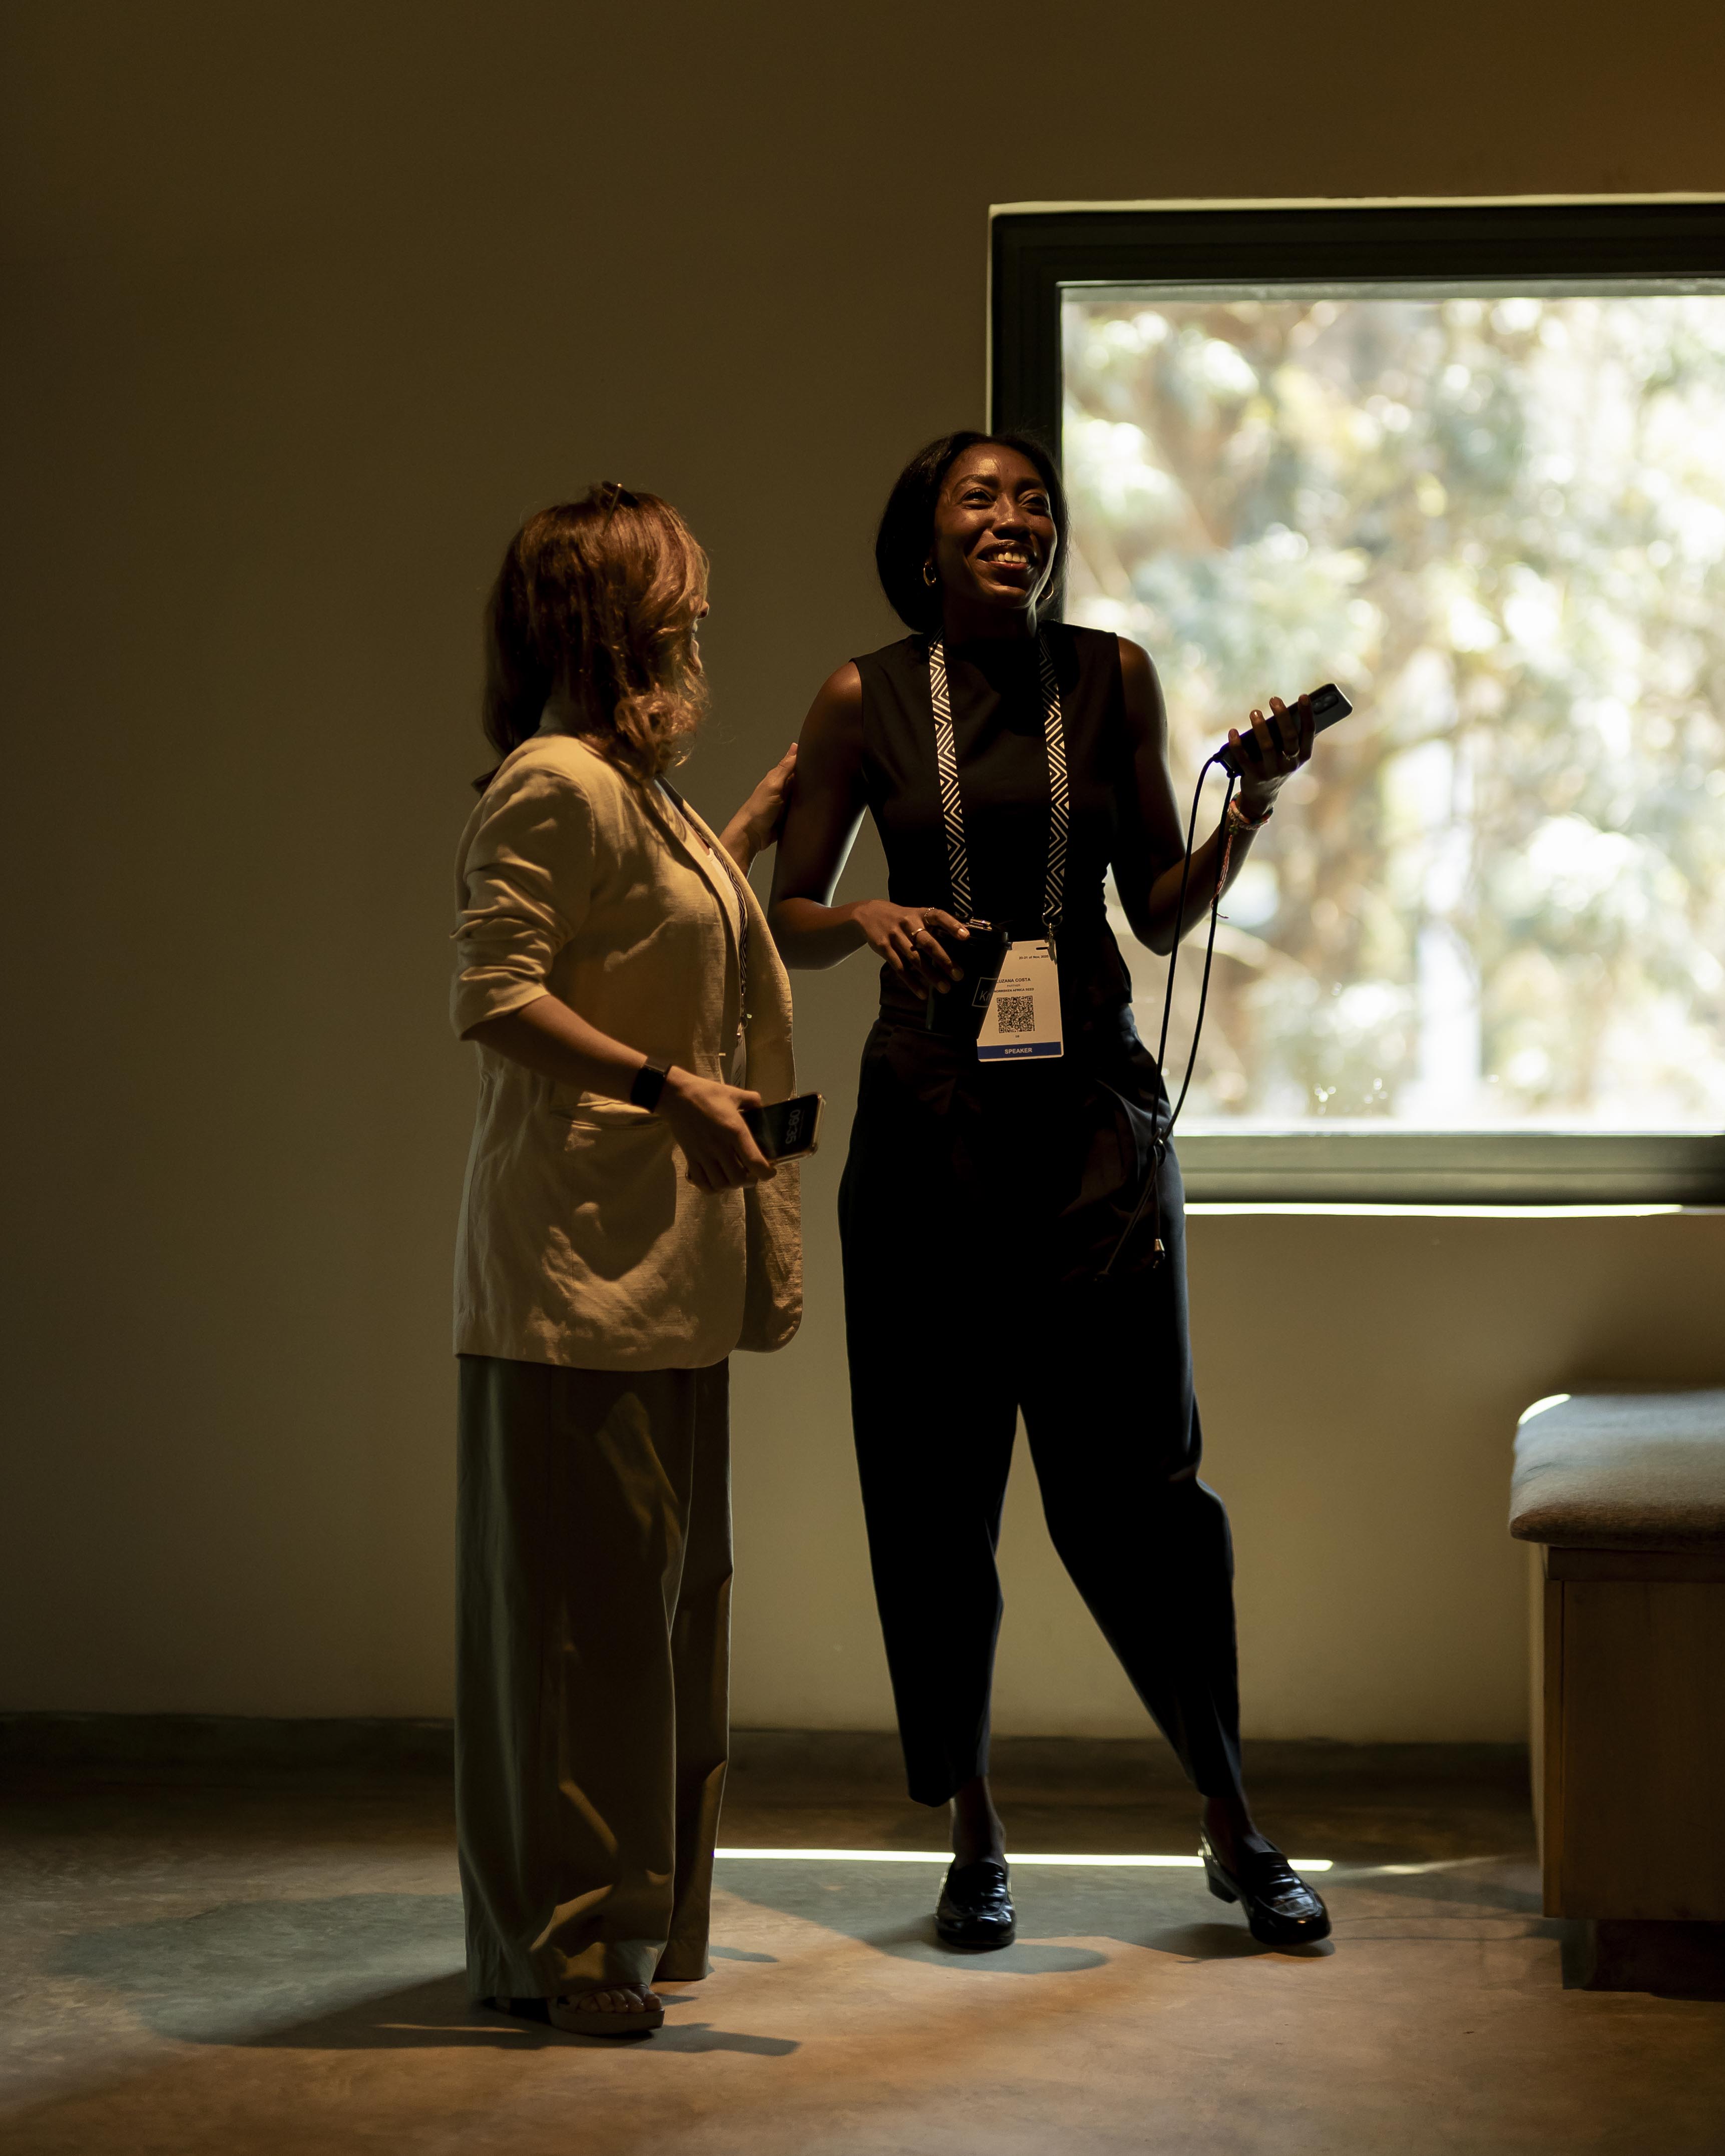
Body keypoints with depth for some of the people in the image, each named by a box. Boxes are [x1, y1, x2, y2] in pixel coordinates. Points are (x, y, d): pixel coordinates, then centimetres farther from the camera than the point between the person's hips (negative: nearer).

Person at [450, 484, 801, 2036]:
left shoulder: (635, 789, 18)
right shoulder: (555, 787, -13)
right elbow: (495, 995, -20)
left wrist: (780, 802, 35)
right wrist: (668, 1087, -23)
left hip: (660, 1261, 10)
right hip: (581, 1262, -10)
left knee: (659, 1583, 14)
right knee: (586, 1589, -7)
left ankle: (627, 1917, 23)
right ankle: (567, 1938, -1)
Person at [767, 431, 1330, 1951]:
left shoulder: (1113, 680, 5)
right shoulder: (868, 702, 3)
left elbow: (1164, 914, 9)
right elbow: (784, 917, 7)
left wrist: (1253, 806, -7)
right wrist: (870, 924, -13)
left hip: (1091, 1108, 0)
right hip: (929, 1120, 0)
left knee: (1133, 1472, -2)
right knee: (933, 1485, 3)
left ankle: (1236, 1825, 10)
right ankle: (975, 1840, 15)